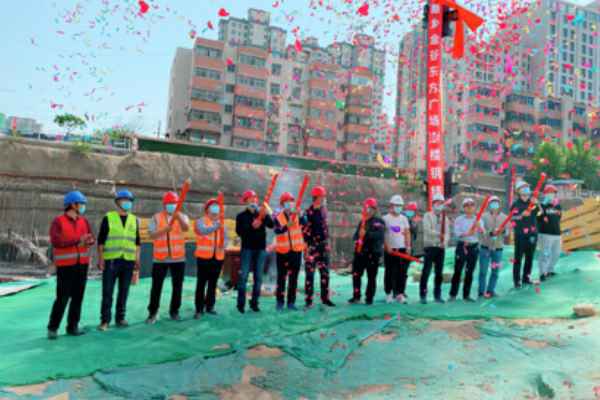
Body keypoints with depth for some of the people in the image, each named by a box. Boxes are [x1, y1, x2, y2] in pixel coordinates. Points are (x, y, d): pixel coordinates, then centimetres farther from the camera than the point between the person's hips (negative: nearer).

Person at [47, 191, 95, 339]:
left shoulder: (84, 221, 6)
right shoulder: (58, 221, -10)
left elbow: (91, 239, 1)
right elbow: (55, 242, -22)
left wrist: (88, 241, -24)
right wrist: (78, 240, -26)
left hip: (81, 264, 5)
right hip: (65, 265, -5)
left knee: (78, 296, 5)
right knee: (62, 298, -6)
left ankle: (72, 326, 13)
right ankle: (53, 328, 11)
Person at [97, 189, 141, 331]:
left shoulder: (134, 220, 11)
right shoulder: (108, 218, 0)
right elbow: (101, 240, 0)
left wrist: (137, 260, 8)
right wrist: (100, 259, -7)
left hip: (128, 261, 3)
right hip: (111, 260, -3)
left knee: (124, 291, 8)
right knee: (107, 291, 0)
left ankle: (120, 318, 18)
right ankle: (105, 320, 9)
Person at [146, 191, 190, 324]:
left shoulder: (182, 217, 3)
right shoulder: (156, 217, 3)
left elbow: (186, 228, -20)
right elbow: (152, 235, -9)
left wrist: (178, 216, -39)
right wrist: (164, 229, -26)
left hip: (178, 258, 1)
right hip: (160, 258, -1)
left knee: (177, 286, 8)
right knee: (156, 286, 2)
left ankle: (174, 311, 22)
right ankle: (152, 312, 13)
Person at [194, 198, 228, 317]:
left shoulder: (221, 223, 14)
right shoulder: (201, 221, -3)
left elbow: (225, 238, 6)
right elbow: (203, 231, -25)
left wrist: (223, 246, -16)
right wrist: (215, 226, -42)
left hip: (218, 257, 5)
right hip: (204, 257, -5)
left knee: (213, 283, 12)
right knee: (201, 283, -1)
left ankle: (210, 306, 22)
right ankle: (199, 309, 5)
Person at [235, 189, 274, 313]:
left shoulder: (262, 213, 7)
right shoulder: (241, 216, 3)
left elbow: (271, 225, -10)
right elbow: (239, 231, -9)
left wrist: (265, 215, -27)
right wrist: (251, 226, -21)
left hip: (261, 248, 2)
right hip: (247, 248, -2)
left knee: (258, 277, 6)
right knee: (244, 276, -3)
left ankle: (254, 302, 15)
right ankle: (241, 303, 4)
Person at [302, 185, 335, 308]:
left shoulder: (323, 209, 8)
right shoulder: (309, 212, -14)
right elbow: (305, 231, -15)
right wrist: (307, 248, -17)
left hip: (324, 245, 7)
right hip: (312, 246, -7)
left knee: (325, 273, 11)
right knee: (310, 273, -1)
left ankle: (325, 298, 22)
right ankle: (308, 300, 6)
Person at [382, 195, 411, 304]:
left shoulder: (404, 218, 12)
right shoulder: (385, 218, 0)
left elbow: (407, 233, 11)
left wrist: (408, 246, 2)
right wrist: (387, 246, -12)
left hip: (402, 248, 3)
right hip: (389, 249, -3)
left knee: (402, 272, -1)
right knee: (389, 272, 2)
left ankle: (400, 293, 5)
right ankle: (388, 293, 11)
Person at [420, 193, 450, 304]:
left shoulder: (445, 218, 14)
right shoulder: (427, 216, 1)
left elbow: (447, 233, 5)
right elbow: (428, 230, -13)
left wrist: (445, 241, -14)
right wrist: (439, 234, -26)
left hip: (441, 247, 4)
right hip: (430, 246, -4)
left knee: (439, 272, 7)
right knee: (426, 271, -6)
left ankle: (437, 295, 17)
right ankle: (423, 295, 1)